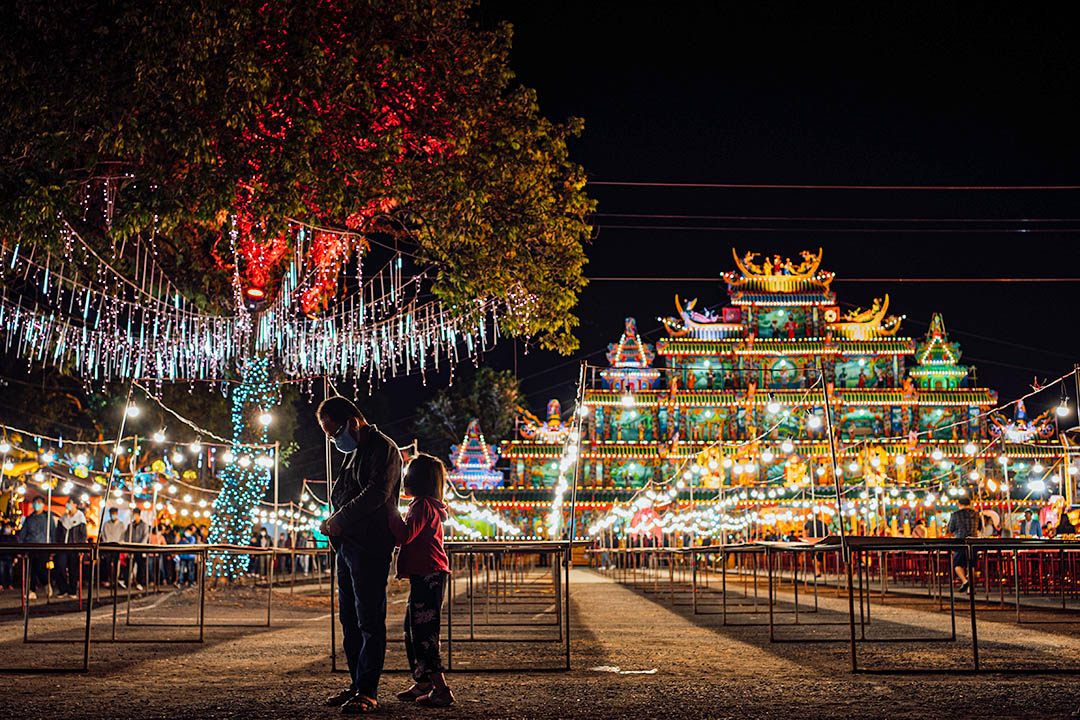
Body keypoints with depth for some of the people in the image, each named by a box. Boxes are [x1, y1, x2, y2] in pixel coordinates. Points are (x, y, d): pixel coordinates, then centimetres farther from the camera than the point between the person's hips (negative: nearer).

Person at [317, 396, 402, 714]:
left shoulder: (383, 448, -8)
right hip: (347, 545, 9)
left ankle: (367, 692, -3)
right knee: (349, 620, 11)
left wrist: (339, 519, -15)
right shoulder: (353, 452, 21)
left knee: (370, 621, -6)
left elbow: (377, 493, -20)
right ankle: (357, 685, 19)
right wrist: (334, 523, 6)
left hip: (371, 547, -9)